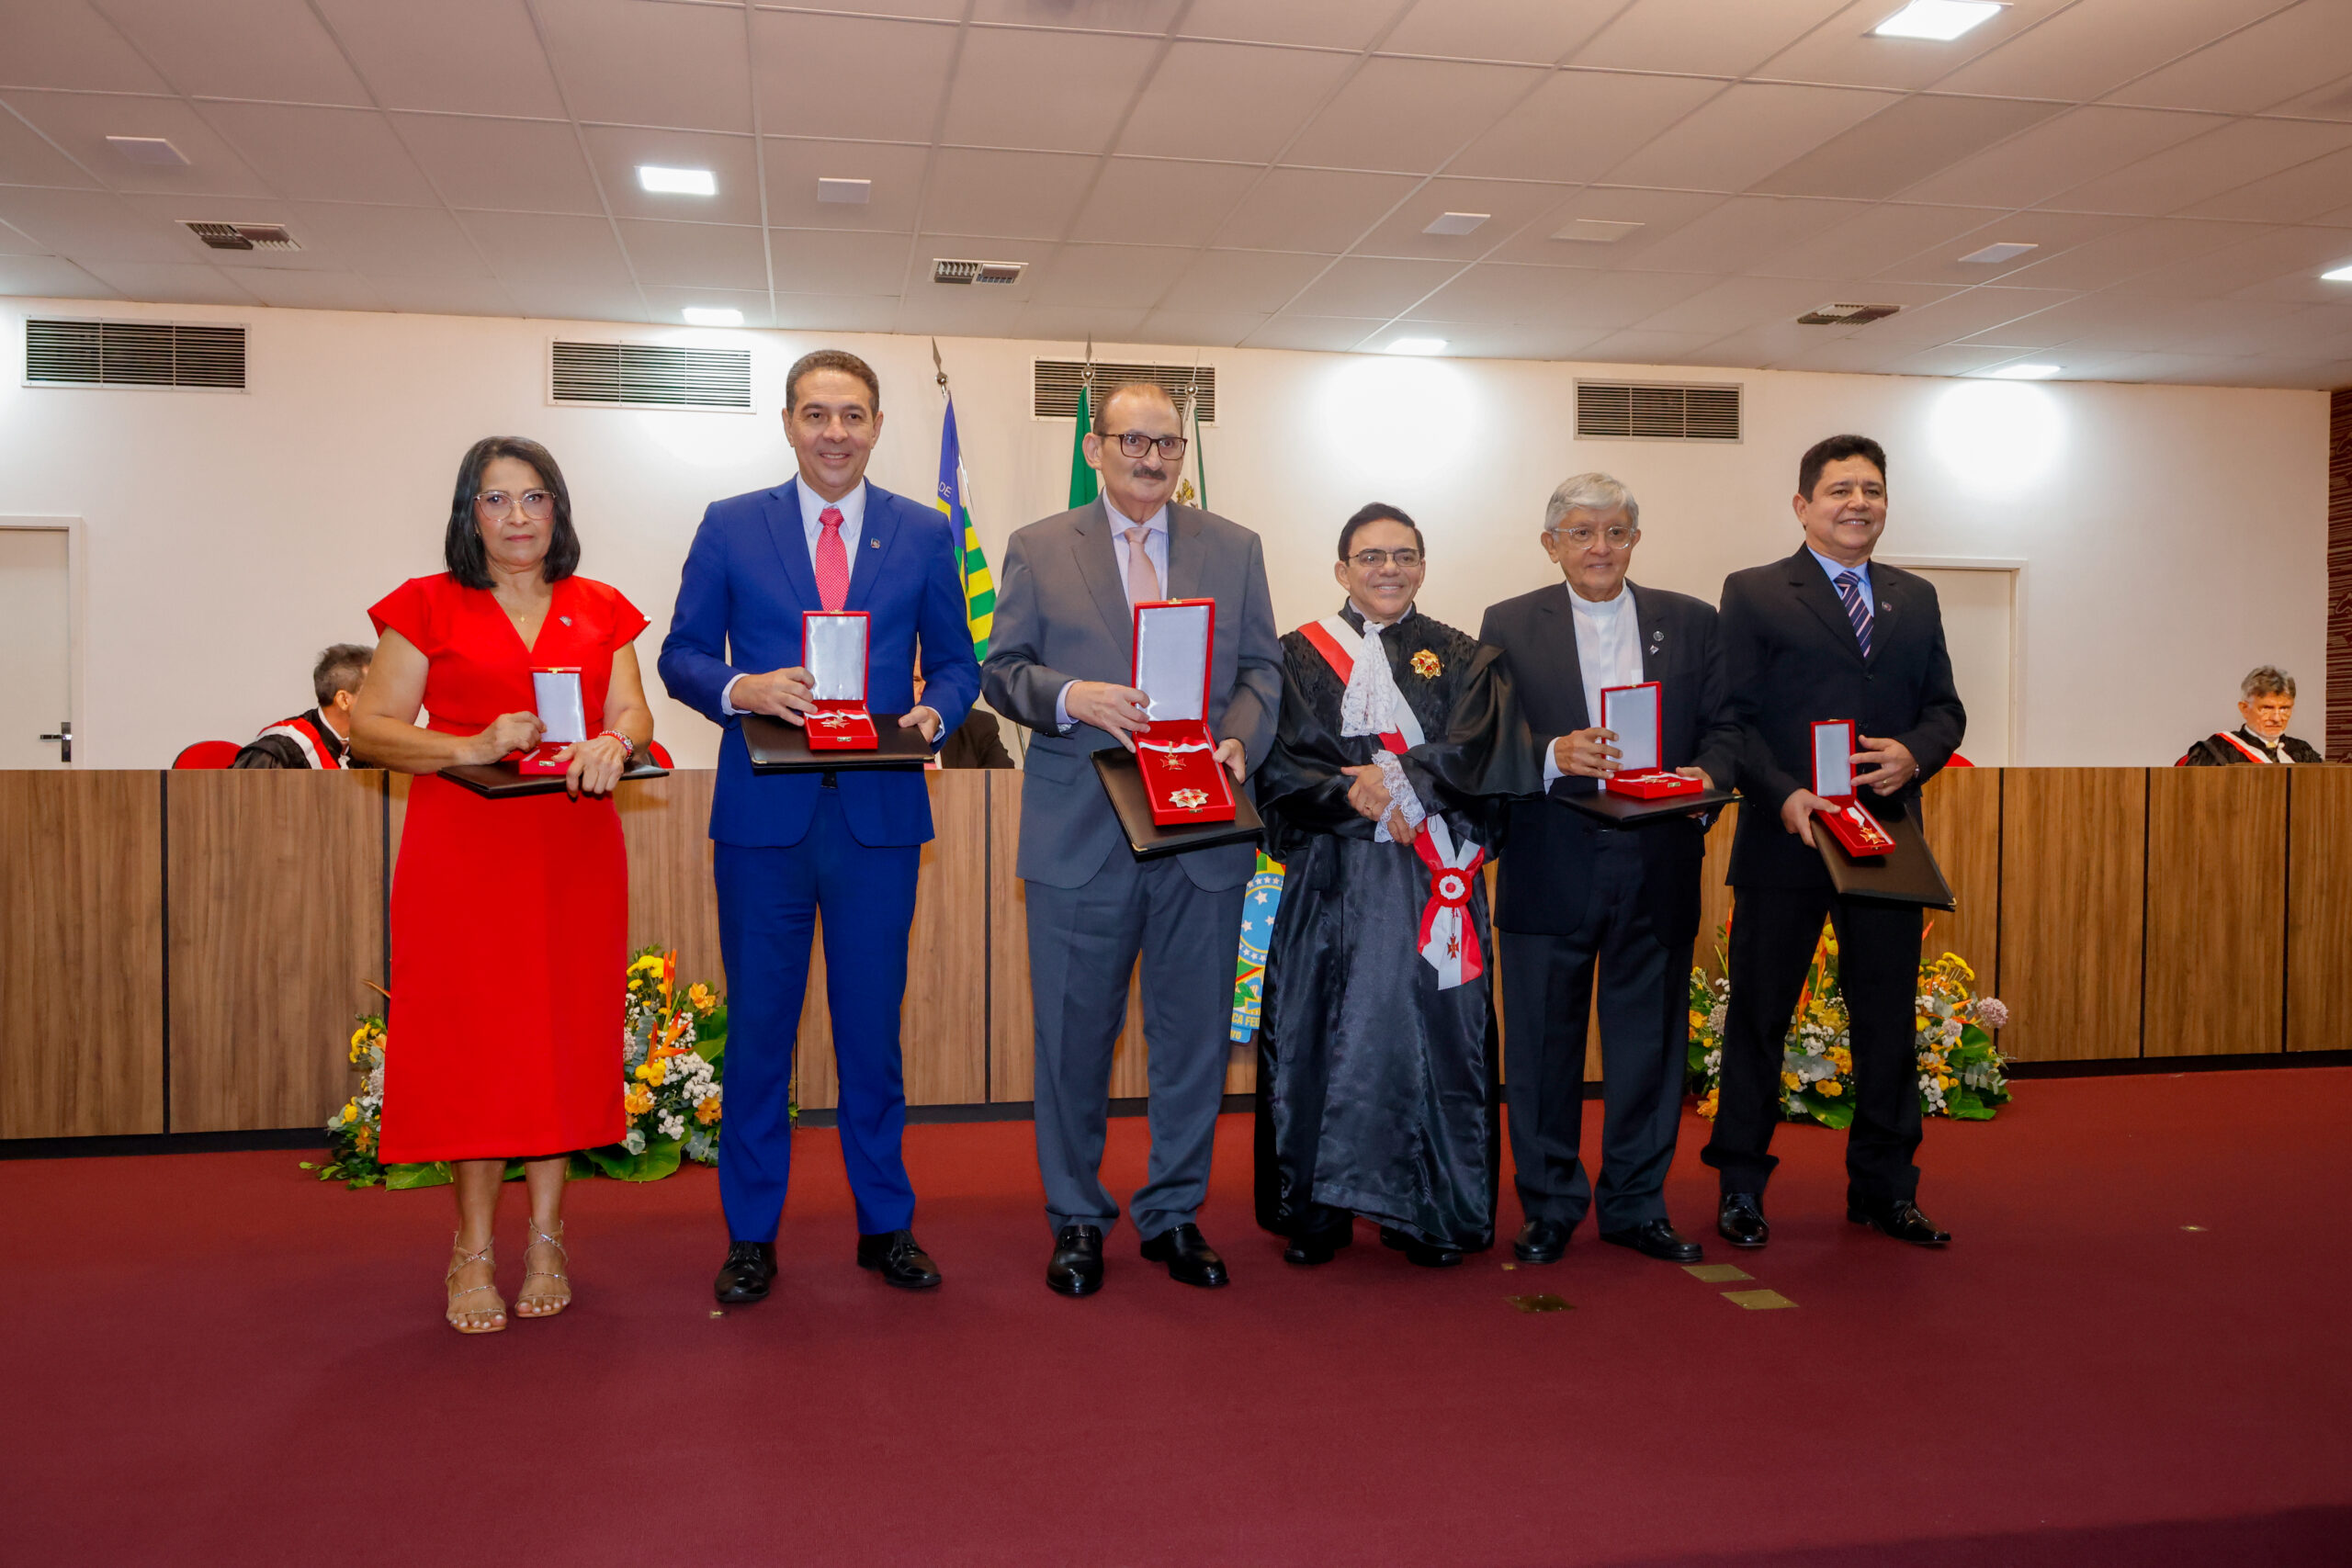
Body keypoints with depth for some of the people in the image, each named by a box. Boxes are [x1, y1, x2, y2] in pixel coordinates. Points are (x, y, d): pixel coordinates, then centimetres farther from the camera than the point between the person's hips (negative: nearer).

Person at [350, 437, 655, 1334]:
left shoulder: (600, 611, 12)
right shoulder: (427, 607, 4)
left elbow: (632, 714, 4)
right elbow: (369, 727, -2)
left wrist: (613, 742, -20)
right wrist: (472, 746, -18)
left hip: (574, 851, 3)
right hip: (464, 849, -2)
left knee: (565, 1035, 4)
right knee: (473, 1039, -2)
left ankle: (545, 1239, 15)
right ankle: (474, 1251, 9)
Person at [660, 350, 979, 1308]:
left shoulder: (924, 534, 8)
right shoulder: (729, 527, 5)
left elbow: (956, 661, 10)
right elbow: (682, 655, 4)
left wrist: (935, 712, -11)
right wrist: (742, 689, -17)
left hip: (880, 813, 1)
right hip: (763, 813, 0)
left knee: (872, 1026, 9)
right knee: (757, 1028, 7)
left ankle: (886, 1225, 24)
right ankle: (751, 1235, 22)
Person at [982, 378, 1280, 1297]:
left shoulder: (1235, 549, 10)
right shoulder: (1038, 549, 6)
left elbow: (1262, 668, 8)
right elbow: (1003, 670, 3)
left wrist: (1240, 741, -11)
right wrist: (1068, 697, -17)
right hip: (1079, 836, -1)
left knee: (1194, 1032, 9)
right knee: (1074, 1033, 7)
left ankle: (1173, 1213, 25)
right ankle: (1076, 1219, 24)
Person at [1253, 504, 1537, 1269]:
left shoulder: (1463, 660, 12)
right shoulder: (1299, 656, 9)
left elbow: (1474, 757, -4)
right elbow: (1279, 766, -3)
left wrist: (1389, 781, -16)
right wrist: (1357, 797, -18)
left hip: (1432, 883, 1)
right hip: (1329, 880, 0)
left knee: (1428, 1028, -1)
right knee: (1320, 1031, -1)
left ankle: (1428, 1211, 11)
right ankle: (1316, 1210, 11)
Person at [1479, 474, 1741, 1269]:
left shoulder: (1691, 622, 10)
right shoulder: (1509, 625, 5)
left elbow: (1724, 724, 6)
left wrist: (1705, 775, -15)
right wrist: (1553, 755, -21)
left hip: (1658, 867, 2)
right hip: (1549, 868, -1)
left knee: (1651, 1039, 9)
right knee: (1543, 1041, 6)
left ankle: (1637, 1204, 24)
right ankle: (1549, 1206, 21)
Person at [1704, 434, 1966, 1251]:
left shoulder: (1916, 599, 15)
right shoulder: (1753, 594, 1)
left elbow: (1945, 707, 13)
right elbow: (1732, 716, -5)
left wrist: (1914, 753, -9)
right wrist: (1784, 793, -18)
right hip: (1785, 838, -4)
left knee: (1888, 1017, 10)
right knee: (1759, 1015, 5)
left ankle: (1884, 1187, 25)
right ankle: (1741, 1186, 18)